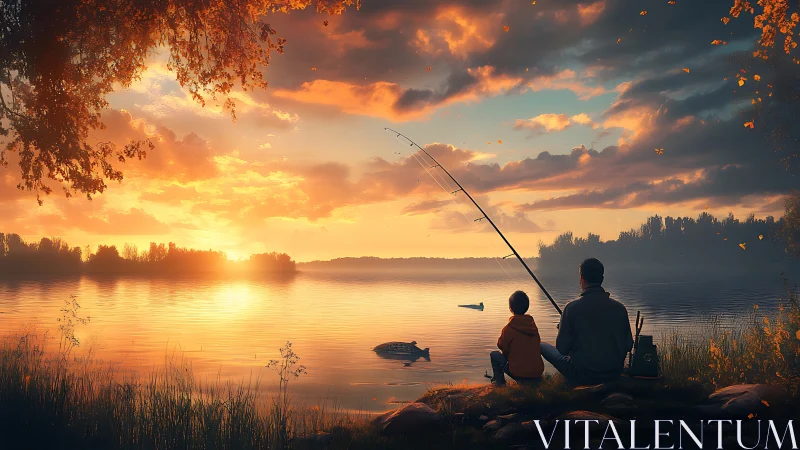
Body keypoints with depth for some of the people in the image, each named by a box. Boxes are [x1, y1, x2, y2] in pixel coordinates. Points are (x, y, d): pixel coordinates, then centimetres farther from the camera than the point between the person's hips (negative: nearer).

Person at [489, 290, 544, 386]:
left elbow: (502, 347, 1)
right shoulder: (533, 325, 5)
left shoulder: (508, 328, -11)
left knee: (494, 355, 14)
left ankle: (499, 382, 11)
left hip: (520, 374, -5)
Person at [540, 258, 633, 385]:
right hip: (615, 374, 5)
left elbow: (562, 348, -11)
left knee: (543, 346, 18)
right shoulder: (620, 308, -4)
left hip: (582, 376, -4)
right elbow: (628, 345, 2)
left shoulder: (572, 308, -15)